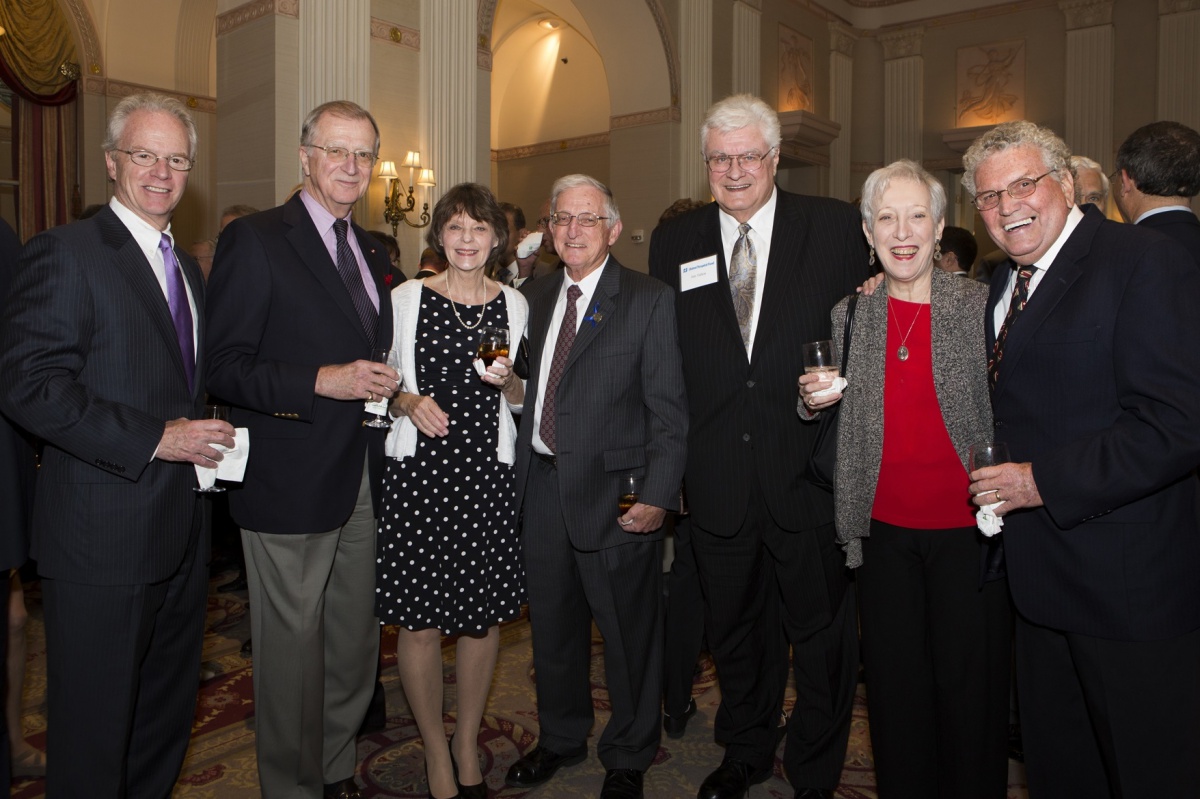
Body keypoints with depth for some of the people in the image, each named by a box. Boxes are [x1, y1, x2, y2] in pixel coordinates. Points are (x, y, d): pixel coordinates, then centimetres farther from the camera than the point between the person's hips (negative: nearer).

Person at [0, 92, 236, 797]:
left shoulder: (187, 266, 15)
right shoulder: (67, 252, -10)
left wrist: (207, 442, 6)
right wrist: (154, 439, -22)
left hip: (182, 530, 8)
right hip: (102, 538, -7)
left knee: (167, 715, 20)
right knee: (94, 731, 8)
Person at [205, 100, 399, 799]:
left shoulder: (373, 251, 14)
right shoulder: (254, 240, -8)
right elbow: (225, 366, -14)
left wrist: (392, 391, 7)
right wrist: (321, 381, -24)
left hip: (365, 480, 7)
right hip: (292, 485, -7)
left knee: (357, 639, 17)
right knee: (293, 646, 5)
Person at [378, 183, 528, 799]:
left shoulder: (514, 304, 8)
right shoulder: (407, 298, 3)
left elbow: (522, 401, 12)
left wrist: (508, 382, -9)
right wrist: (407, 401, -13)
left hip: (489, 478, 2)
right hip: (418, 476, -1)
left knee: (483, 617, 9)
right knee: (420, 623, 2)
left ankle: (468, 742, 32)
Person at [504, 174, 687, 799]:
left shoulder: (649, 301, -6)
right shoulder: (536, 298, 11)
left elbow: (668, 410, -10)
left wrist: (657, 496, -16)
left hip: (615, 491, -5)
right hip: (541, 484, 5)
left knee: (628, 632, 10)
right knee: (552, 625, 20)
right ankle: (561, 738, 43)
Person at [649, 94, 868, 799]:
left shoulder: (837, 227, -1)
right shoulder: (674, 243, 5)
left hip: (810, 471, -2)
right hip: (718, 478, 2)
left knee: (821, 629, 12)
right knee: (735, 627, 19)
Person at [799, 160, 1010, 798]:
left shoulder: (980, 305, -3)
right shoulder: (848, 315, 4)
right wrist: (813, 402, -5)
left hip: (968, 529, -2)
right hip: (883, 530, 2)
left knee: (970, 688, 9)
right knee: (895, 690, 13)